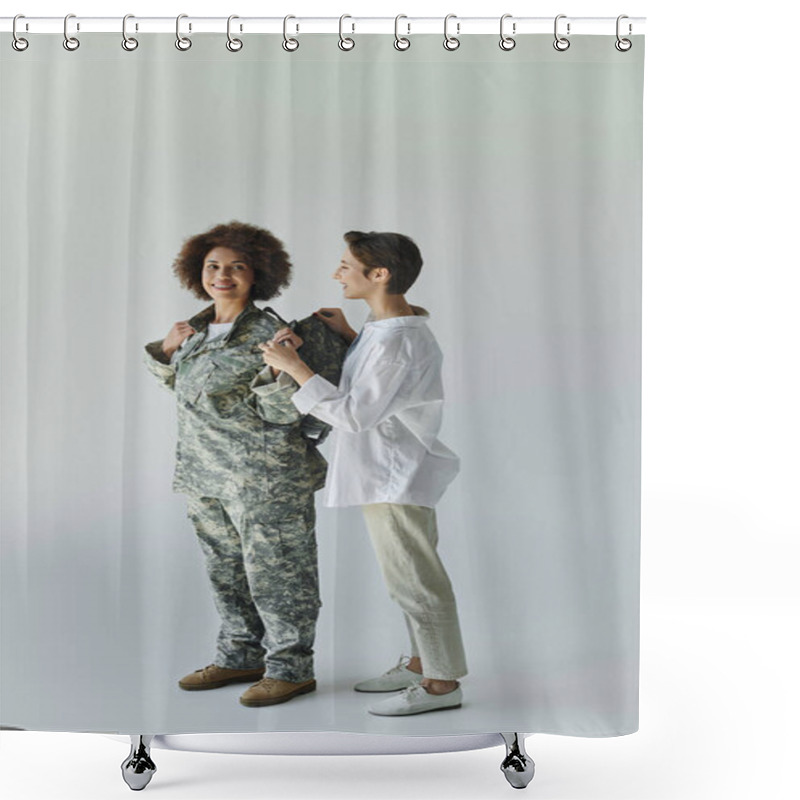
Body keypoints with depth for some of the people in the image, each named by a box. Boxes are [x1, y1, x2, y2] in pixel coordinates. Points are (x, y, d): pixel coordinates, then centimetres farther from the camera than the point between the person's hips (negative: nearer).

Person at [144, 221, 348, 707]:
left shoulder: (269, 333, -15)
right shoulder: (201, 328, 8)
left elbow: (283, 414, -17)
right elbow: (185, 386, 24)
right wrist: (168, 349, 8)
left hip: (266, 478, -8)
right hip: (207, 476, 8)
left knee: (274, 573, 1)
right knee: (226, 571, 17)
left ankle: (291, 668, 15)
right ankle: (242, 657, 32)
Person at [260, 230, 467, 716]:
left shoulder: (395, 341, -24)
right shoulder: (397, 326, 7)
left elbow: (356, 414, -25)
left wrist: (294, 366, -21)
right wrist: (348, 336, 12)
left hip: (396, 477, -10)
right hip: (395, 473, 10)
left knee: (413, 579, 0)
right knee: (412, 575, 18)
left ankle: (443, 682, 12)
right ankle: (423, 664, 31)